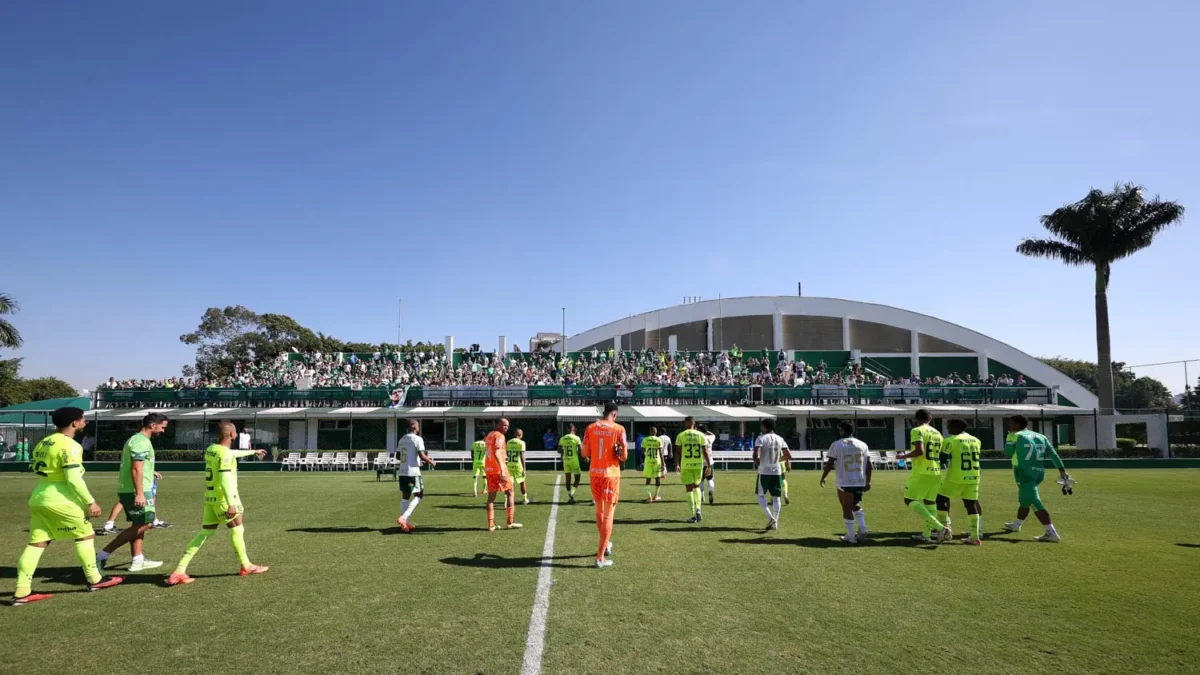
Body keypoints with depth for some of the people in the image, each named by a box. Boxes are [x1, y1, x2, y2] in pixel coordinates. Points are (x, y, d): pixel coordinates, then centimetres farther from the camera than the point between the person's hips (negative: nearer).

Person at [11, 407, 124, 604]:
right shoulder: (69, 445, -16)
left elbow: (43, 472, 19)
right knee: (85, 536, 6)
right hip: (60, 500, -8)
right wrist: (90, 502, -14)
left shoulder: (43, 443, 13)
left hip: (38, 498, 8)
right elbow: (74, 479, -19)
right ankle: (95, 579, 14)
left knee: (37, 543, 8)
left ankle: (22, 592, 6)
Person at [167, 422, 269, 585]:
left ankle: (179, 571, 4)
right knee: (237, 530, 7)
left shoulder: (211, 449, 10)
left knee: (204, 533, 9)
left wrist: (253, 451, 41)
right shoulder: (225, 454, -19)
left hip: (210, 498, 8)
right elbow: (225, 480, -28)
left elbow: (233, 453, 29)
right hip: (223, 498, -8)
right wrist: (231, 503, -32)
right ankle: (246, 566, 20)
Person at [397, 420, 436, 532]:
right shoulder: (417, 439, -10)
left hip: (402, 472, 7)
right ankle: (403, 518, -12)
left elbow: (397, 456, 17)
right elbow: (422, 456, -18)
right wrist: (431, 462, -2)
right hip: (413, 472, -7)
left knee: (405, 496, 14)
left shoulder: (402, 439, 13)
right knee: (418, 495, 2)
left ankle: (404, 522, 15)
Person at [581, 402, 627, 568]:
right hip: (611, 474, -4)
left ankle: (606, 544, 40)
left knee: (599, 510, 22)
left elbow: (585, 453, 2)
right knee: (608, 514, 1)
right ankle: (600, 557, -1)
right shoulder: (618, 429, -9)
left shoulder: (591, 428, 0)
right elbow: (624, 457, -12)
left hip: (594, 473, 4)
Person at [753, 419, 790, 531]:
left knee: (760, 495, 9)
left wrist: (756, 461, 0)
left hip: (764, 472, -4)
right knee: (776, 497, 9)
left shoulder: (761, 438, -8)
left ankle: (770, 517, -8)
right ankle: (775, 522, 5)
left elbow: (756, 454, -20)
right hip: (777, 472, 4)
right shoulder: (780, 439, 7)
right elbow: (789, 456, 5)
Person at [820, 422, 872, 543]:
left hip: (844, 483, -4)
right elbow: (869, 465, 6)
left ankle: (850, 537, 8)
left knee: (847, 508, 5)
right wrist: (868, 481, 14)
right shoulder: (862, 445, 6)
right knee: (856, 505, 24)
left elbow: (830, 464, -6)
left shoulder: (837, 444, -5)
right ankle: (863, 530, 13)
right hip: (860, 482, 4)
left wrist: (823, 477, 6)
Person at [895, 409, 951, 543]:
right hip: (936, 472, 8)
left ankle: (940, 528, -15)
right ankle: (927, 535, 18)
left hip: (921, 472, -8)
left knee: (910, 501, -4)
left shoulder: (917, 431, -9)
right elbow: (941, 455, 18)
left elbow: (919, 451, -21)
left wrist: (904, 456, -7)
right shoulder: (937, 433, 14)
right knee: (929, 502, 15)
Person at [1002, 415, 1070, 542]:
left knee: (1035, 503, -12)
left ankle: (1051, 533, -22)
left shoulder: (1016, 436, -4)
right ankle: (1016, 524, 42)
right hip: (1039, 473, 8)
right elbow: (1053, 453, 8)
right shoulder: (1040, 437, 14)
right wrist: (1062, 470, 5)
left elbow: (1007, 452, 4)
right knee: (1025, 499, 24)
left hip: (1025, 473, -8)